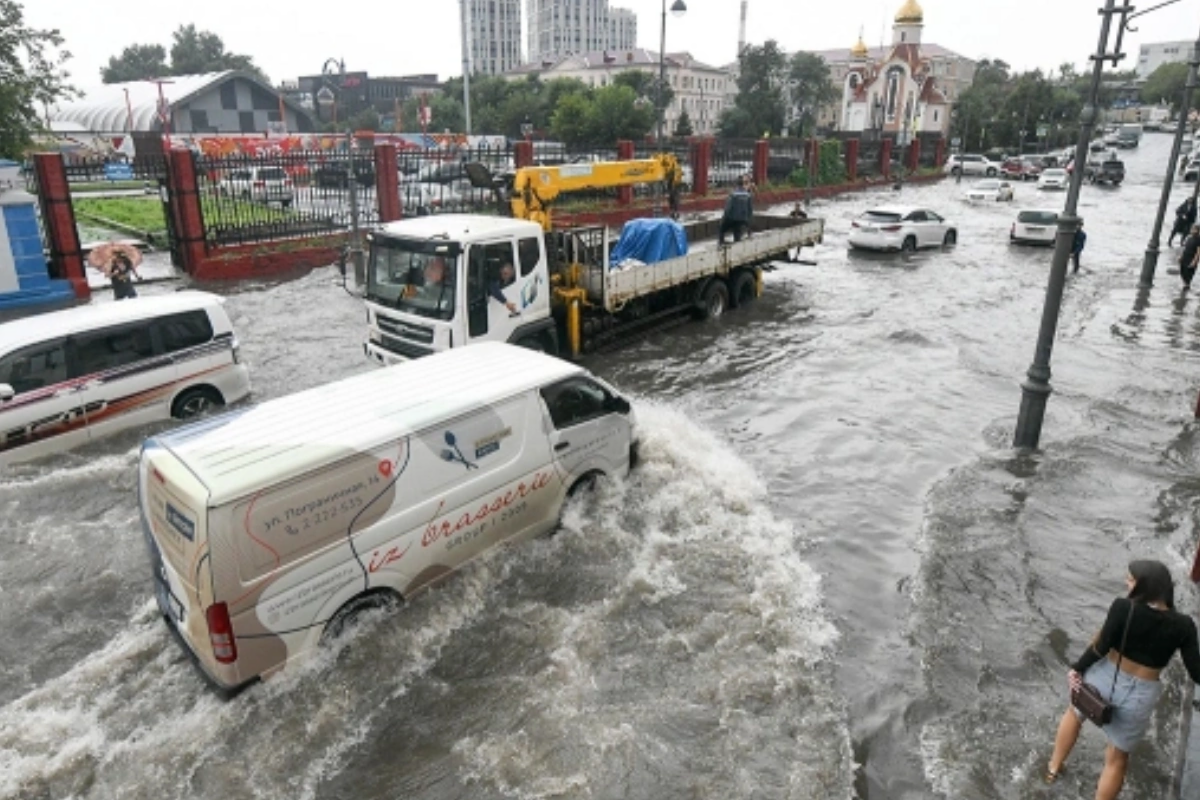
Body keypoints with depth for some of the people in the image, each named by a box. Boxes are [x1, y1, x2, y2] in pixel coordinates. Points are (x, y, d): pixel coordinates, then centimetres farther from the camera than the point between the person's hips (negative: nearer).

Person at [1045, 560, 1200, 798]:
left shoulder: (1123, 607, -22)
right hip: (1140, 695, 1)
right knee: (1117, 758, 21)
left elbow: (1101, 647, -17)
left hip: (1105, 677, -1)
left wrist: (1077, 669, -3)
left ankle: (1054, 767, 47)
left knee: (1074, 714, 33)